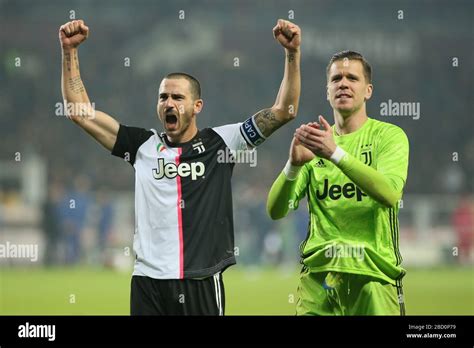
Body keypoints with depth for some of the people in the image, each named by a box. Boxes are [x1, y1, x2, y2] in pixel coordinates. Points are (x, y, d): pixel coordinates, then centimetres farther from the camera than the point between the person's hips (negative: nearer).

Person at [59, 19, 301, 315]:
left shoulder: (220, 142, 4)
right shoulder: (143, 145, 9)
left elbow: (284, 111, 1)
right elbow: (79, 111, 9)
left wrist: (292, 52, -8)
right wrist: (69, 50, 3)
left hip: (202, 282, -2)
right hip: (148, 282, 2)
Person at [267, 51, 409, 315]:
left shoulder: (389, 135, 0)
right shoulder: (315, 140, 10)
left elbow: (390, 193, -20)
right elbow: (275, 211, -1)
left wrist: (336, 153, -30)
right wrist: (294, 164, -19)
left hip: (373, 274, -2)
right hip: (318, 274, 2)